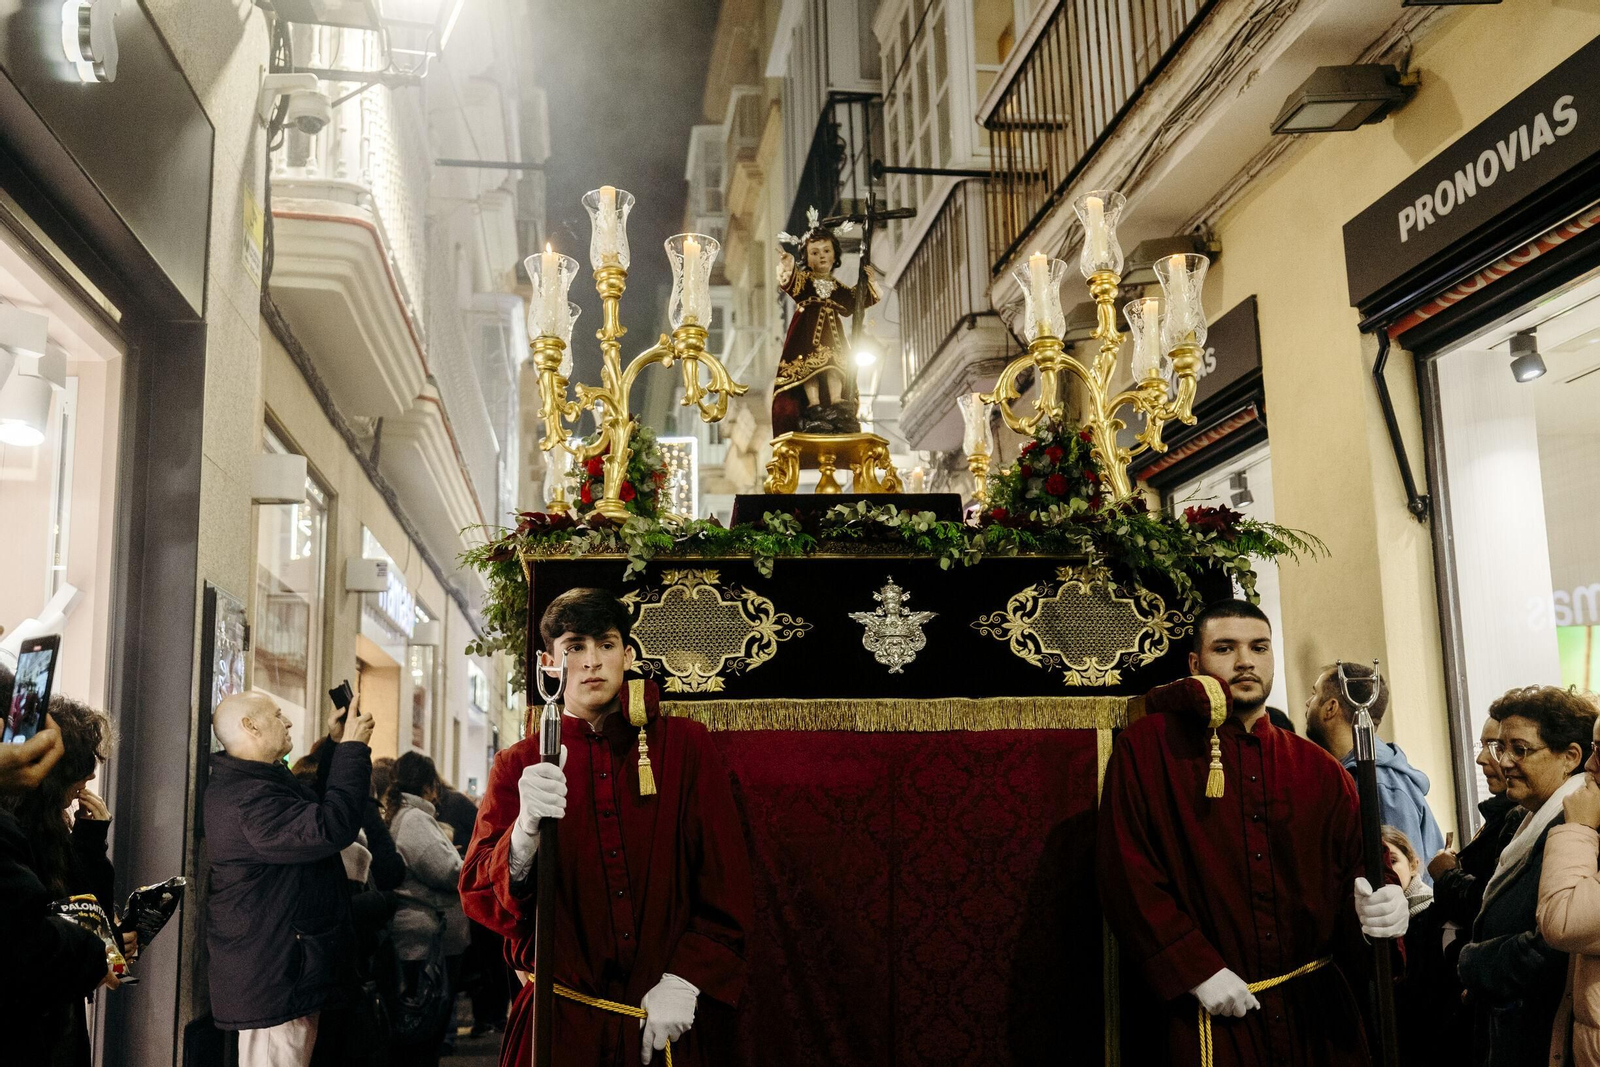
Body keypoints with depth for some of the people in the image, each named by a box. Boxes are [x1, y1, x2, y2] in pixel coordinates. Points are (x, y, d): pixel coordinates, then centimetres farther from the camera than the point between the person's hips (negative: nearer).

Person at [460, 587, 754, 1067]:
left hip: (668, 1020, 0)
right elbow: (479, 897, -7)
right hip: (559, 1022, 0)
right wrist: (527, 829, -27)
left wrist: (684, 981, -10)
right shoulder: (517, 766, 3)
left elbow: (727, 882, 0)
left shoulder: (685, 745, 1)